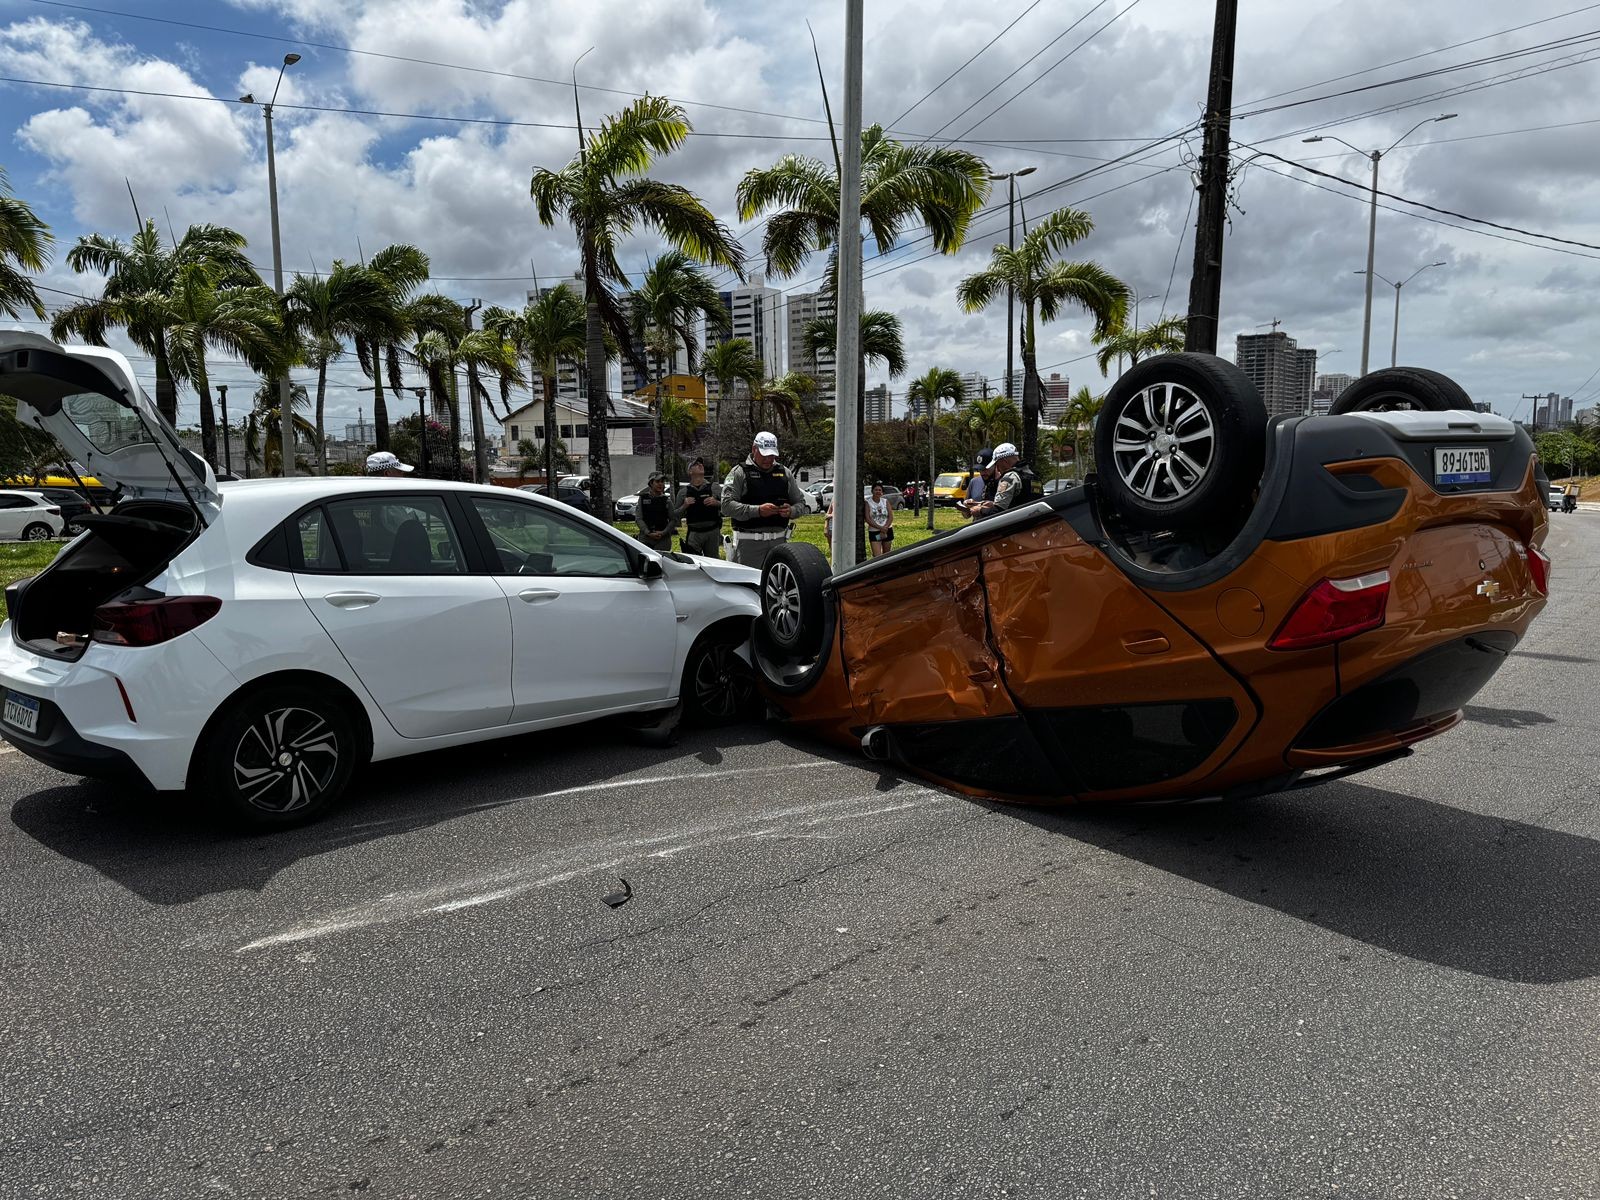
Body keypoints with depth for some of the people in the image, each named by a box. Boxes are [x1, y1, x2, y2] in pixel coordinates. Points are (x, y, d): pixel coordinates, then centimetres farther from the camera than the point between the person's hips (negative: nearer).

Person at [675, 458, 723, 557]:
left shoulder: (714, 487, 6)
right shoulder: (683, 491, 7)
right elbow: (676, 514, 9)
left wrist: (716, 503, -12)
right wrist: (684, 506, -8)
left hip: (712, 532, 1)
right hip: (693, 533, 0)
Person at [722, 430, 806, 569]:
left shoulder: (784, 472, 15)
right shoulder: (739, 472, 1)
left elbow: (801, 503, 18)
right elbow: (727, 505, -10)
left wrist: (791, 511, -6)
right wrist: (757, 510, -21)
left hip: (779, 541, 4)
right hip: (749, 542, -4)